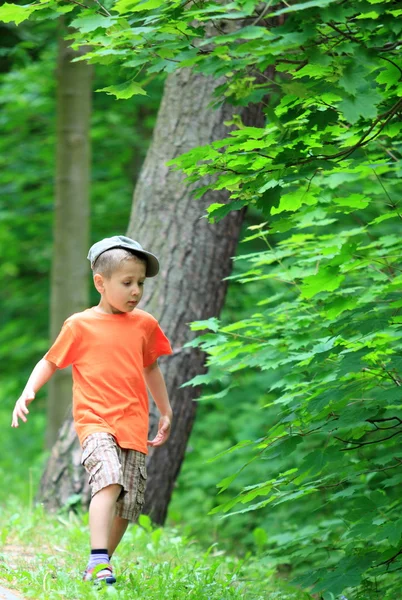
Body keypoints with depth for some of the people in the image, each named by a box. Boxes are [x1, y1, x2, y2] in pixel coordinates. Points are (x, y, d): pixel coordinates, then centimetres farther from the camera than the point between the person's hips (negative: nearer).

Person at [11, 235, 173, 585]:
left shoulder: (145, 325, 13)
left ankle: (100, 565, 19)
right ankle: (98, 560, -32)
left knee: (128, 504, 3)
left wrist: (166, 412, 31)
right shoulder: (80, 326, 2)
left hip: (134, 426, 5)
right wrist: (28, 392, -6)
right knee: (109, 480, -28)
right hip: (96, 421, -5)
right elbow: (50, 362, 10)